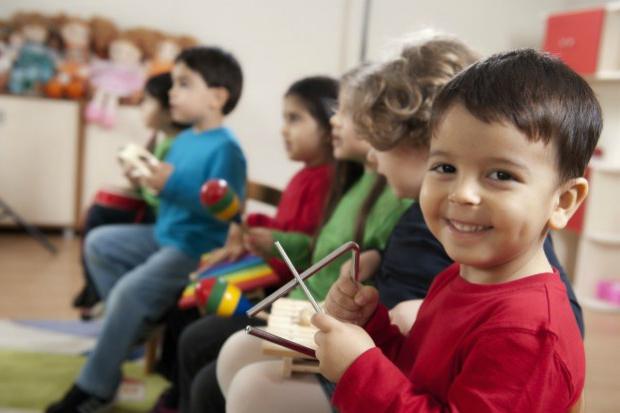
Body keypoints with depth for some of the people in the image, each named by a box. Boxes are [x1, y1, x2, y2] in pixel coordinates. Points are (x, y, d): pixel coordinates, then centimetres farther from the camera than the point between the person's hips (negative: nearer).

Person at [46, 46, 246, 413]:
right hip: (163, 234, 10)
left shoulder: (225, 148, -19)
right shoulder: (183, 140, 9)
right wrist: (149, 177, 2)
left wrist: (172, 184, -30)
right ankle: (134, 326, 14)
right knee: (99, 243, 14)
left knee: (130, 291, -22)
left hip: (198, 248, -10)